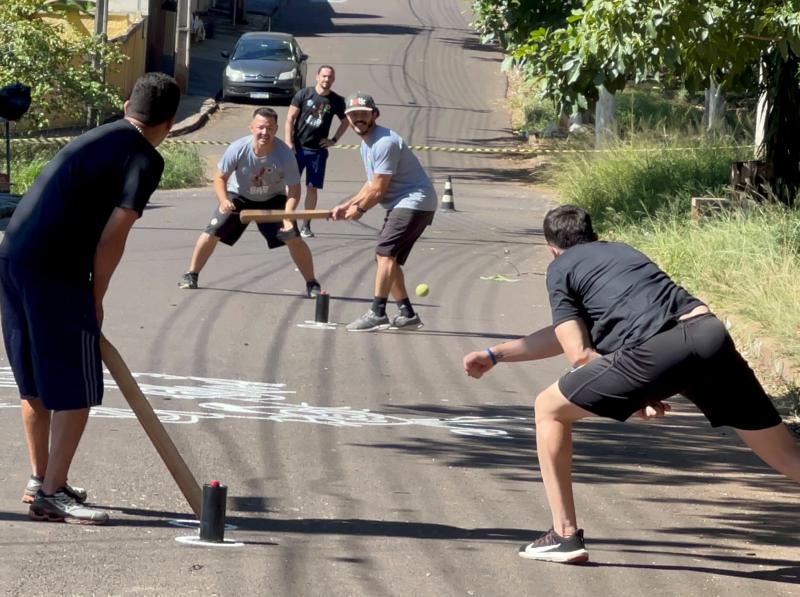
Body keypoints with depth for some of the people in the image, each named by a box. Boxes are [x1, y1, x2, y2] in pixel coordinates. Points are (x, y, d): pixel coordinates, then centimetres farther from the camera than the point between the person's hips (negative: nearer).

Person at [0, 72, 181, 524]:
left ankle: (42, 480, 30)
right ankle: (52, 495, 0)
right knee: (77, 389, 0)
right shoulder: (145, 160, -5)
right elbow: (113, 235, -12)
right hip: (56, 274, -9)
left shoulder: (96, 139, 20)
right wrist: (95, 298, 0)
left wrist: (87, 294, 18)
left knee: (36, 382, 19)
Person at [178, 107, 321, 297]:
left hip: (273, 199, -1)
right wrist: (223, 201, -34)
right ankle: (191, 275, 14)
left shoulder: (284, 154, -30)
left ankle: (312, 284, 2)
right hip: (239, 196, 1)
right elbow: (220, 177, -16)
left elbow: (294, 189, -21)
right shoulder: (238, 148, -30)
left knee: (293, 238, -14)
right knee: (212, 233, -6)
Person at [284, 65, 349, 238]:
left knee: (312, 188, 3)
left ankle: (306, 226, 12)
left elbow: (345, 121, 18)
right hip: (298, 147, -2)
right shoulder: (303, 94, -4)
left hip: (318, 150, 2)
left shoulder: (336, 101, 2)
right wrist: (288, 143, -11)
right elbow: (290, 119, -3)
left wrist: (334, 139, 7)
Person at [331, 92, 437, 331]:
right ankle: (407, 314, 20)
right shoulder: (366, 143, 13)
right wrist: (347, 205, 14)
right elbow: (372, 184, 22)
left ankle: (377, 313, -26)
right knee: (389, 258, 13)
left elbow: (378, 190, -17)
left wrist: (359, 209, -1)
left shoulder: (384, 143, -20)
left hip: (415, 202, -11)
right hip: (400, 205, 11)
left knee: (385, 252, -20)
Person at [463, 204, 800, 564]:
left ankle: (565, 535, 13)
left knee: (549, 409, 16)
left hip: (656, 349, -6)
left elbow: (579, 355, 8)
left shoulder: (560, 269, 18)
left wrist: (635, 395, 17)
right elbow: (566, 333, 40)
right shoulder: (621, 251, 36)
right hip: (709, 331, 6)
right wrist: (495, 355, 45)